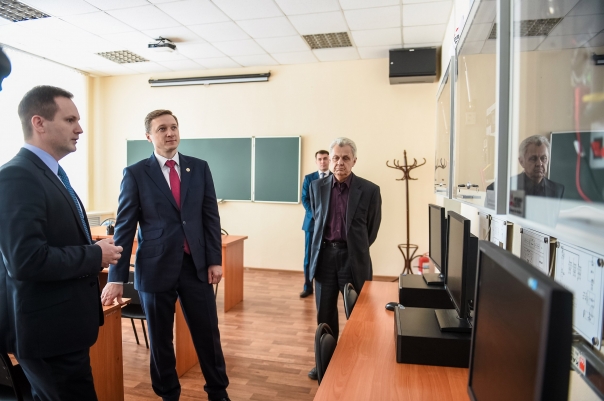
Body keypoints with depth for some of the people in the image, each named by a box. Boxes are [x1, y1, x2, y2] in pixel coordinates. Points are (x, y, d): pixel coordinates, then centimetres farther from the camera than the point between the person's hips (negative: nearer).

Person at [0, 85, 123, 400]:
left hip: (60, 324, 10)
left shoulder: (52, 174, 11)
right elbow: (26, 260, -30)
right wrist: (95, 255, -18)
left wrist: (93, 251, 2)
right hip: (48, 328, -10)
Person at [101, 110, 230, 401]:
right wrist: (117, 277, -4)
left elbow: (211, 217, 5)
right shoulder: (136, 173, -2)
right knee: (160, 339, 14)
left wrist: (214, 260, 0)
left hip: (195, 265, 2)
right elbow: (124, 227, -2)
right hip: (156, 268, -1)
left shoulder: (199, 168, 5)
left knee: (208, 334, 11)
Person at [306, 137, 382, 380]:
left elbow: (372, 230, 3)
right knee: (325, 314, 13)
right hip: (324, 256, 3)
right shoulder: (317, 187, 1)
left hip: (353, 258, -2)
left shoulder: (370, 190, -7)